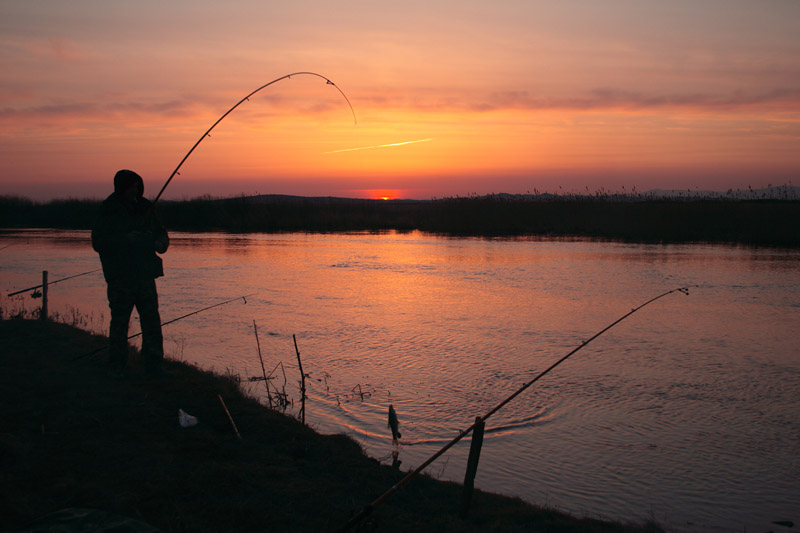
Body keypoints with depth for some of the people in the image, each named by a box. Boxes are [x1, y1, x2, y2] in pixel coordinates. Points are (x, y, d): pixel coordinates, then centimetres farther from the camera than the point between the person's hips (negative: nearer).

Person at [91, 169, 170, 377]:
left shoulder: (145, 209, 12)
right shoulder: (108, 212, -3)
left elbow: (160, 233, 21)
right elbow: (98, 242, -8)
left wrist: (161, 242, -2)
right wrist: (125, 239, -19)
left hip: (145, 274, 4)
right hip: (120, 276, -4)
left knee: (152, 321, 2)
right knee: (119, 321, 0)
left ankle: (154, 364, 8)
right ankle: (116, 366, 12)